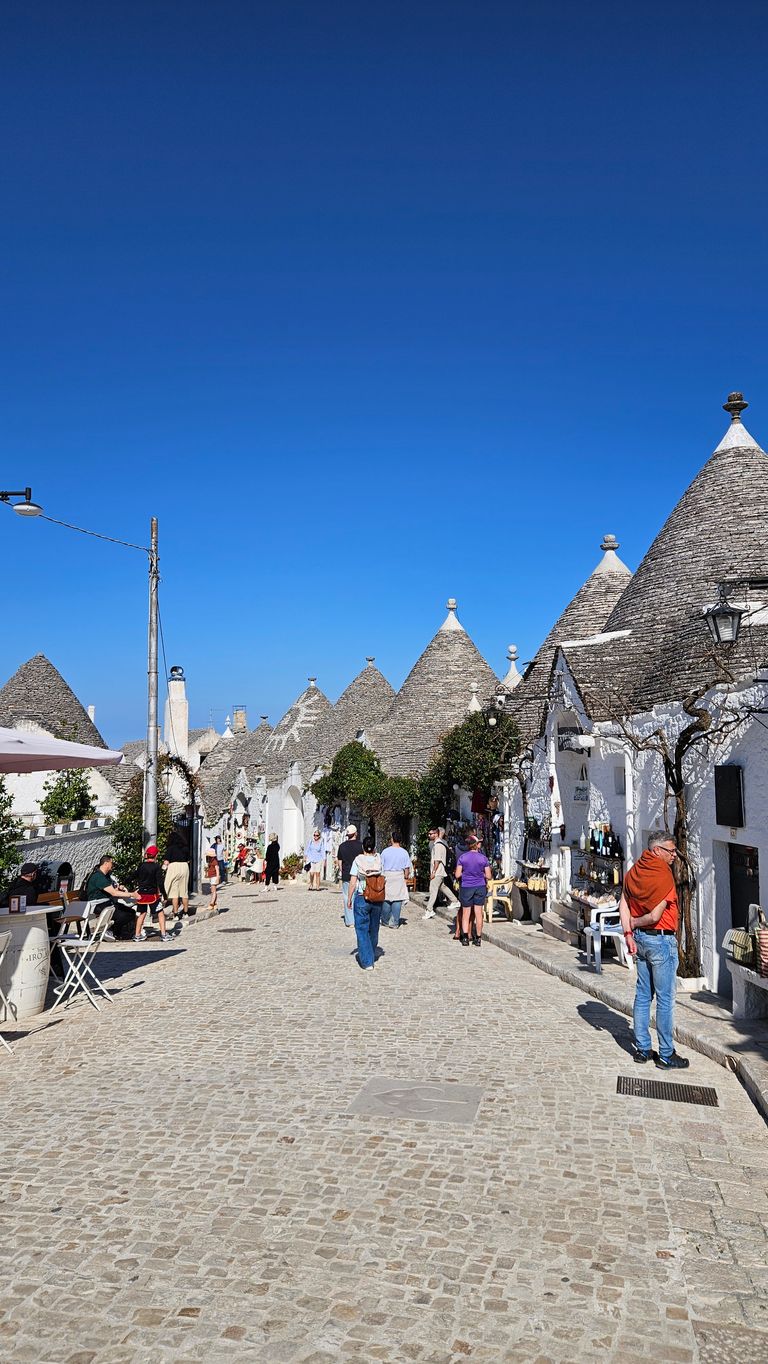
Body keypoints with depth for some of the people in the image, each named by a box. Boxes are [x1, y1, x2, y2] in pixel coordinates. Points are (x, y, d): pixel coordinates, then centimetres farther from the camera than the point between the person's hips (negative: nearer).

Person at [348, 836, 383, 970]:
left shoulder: (358, 861, -9)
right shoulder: (379, 860, -5)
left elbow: (353, 883, -8)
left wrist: (349, 898, 1)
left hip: (361, 899, -2)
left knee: (362, 930, 4)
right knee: (373, 929, 18)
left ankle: (367, 961, -2)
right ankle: (371, 956, 34)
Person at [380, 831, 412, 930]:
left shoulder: (385, 851, -4)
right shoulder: (404, 852, -2)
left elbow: (381, 866, 0)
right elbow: (407, 868, 1)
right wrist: (405, 877, 16)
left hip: (387, 877, 0)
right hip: (399, 877, 0)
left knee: (386, 900, 9)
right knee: (397, 900, 3)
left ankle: (385, 921, 16)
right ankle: (394, 923, 4)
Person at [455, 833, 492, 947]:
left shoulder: (462, 857, -6)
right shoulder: (483, 858, -6)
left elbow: (457, 875, -6)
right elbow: (488, 876, -4)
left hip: (466, 887, 0)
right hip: (480, 887, 0)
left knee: (466, 914, 10)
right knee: (478, 913, 8)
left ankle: (465, 938, 3)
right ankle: (478, 939, 12)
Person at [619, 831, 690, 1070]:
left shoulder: (634, 871, 5)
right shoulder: (663, 875, -18)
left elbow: (623, 904, 4)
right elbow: (655, 916, -20)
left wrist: (628, 933, 0)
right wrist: (635, 923, -3)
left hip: (640, 939, 8)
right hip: (661, 940, -8)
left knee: (643, 995, 14)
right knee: (665, 999, 1)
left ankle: (642, 1049, 21)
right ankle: (666, 1056, 9)